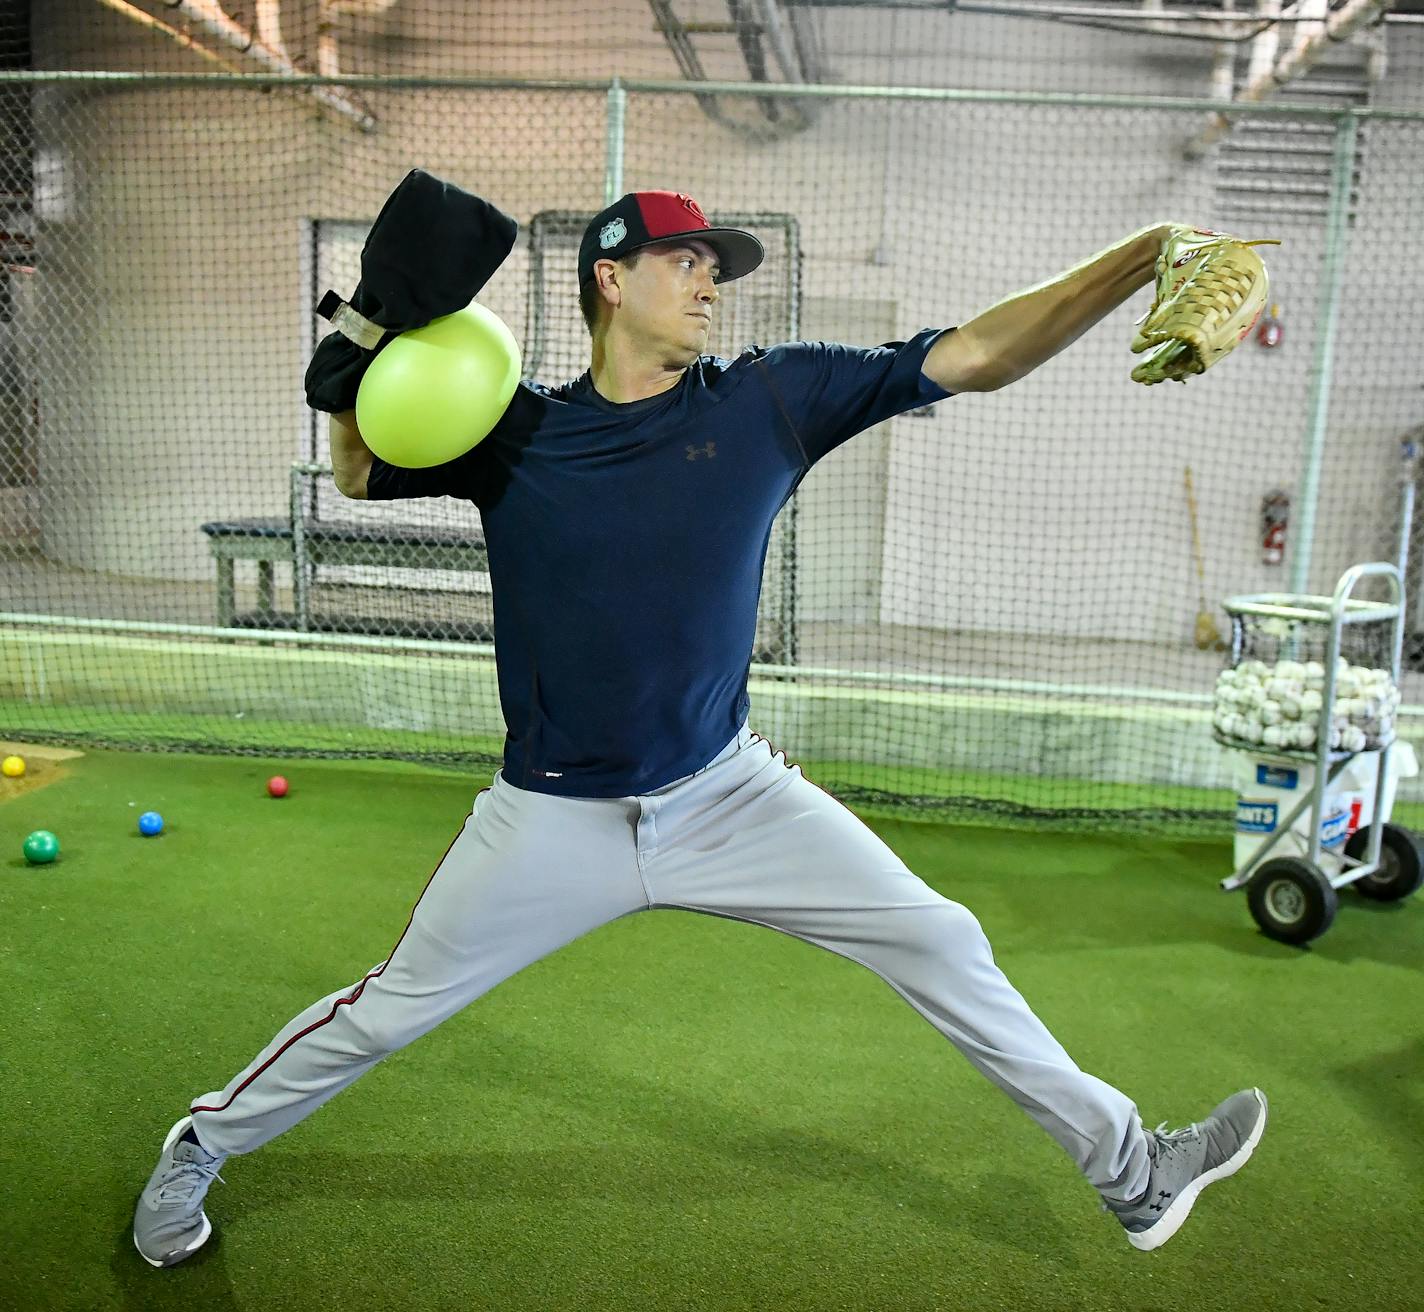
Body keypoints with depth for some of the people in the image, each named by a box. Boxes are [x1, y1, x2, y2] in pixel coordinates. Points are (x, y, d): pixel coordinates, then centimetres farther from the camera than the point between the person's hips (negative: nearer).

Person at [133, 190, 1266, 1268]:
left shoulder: (768, 399, -6)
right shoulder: (518, 433, -6)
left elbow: (976, 355, -10)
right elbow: (360, 471, 5)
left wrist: (1151, 255, -18)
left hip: (729, 795, 2)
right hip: (555, 820, -1)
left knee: (939, 943, 4)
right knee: (391, 1009, 10)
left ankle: (1127, 1167, 24)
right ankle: (202, 1148, 39)